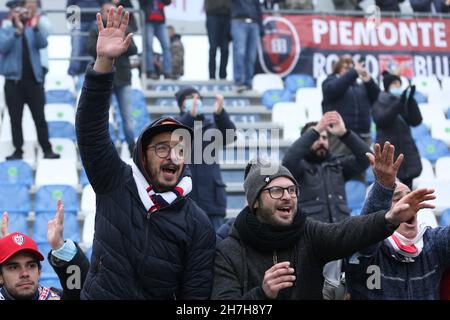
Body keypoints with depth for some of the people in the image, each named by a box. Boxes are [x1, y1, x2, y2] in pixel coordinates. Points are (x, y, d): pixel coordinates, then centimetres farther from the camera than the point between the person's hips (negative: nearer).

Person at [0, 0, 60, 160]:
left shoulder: (33, 30, 10)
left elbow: (43, 44, -7)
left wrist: (35, 28, -23)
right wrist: (18, 31, -24)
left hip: (34, 80, 1)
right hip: (14, 81, -1)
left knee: (40, 117, 2)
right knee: (15, 118, 3)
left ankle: (47, 149, 4)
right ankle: (18, 150, 9)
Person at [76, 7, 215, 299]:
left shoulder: (198, 225, -1)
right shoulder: (115, 183, 2)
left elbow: (196, 292, 1)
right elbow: (91, 128, -7)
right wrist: (104, 62, -17)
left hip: (157, 295, -1)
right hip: (96, 293, 1)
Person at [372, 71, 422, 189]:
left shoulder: (405, 103, 10)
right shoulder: (379, 102, 0)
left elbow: (416, 121, -2)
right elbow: (381, 120, -18)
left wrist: (410, 100, -13)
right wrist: (399, 103, -23)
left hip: (406, 151, 4)